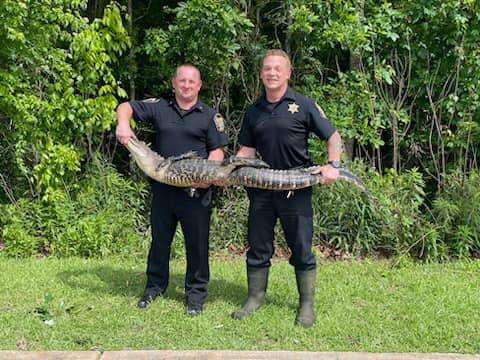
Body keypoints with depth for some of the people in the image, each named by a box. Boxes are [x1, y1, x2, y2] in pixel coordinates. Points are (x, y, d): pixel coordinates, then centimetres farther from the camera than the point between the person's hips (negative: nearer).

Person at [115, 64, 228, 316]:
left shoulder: (210, 116, 4)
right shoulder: (159, 108, 9)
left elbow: (217, 151, 1)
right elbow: (125, 107, 11)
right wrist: (123, 124, -11)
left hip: (196, 190, -2)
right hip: (163, 187, 2)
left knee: (197, 242, 4)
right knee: (159, 238, 14)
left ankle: (196, 292, 17)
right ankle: (154, 286, 30)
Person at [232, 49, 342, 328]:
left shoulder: (303, 105, -2)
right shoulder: (254, 111, 10)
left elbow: (333, 137, 1)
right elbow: (246, 151, 13)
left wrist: (333, 165, -15)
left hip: (296, 188, -4)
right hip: (261, 188, 4)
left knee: (302, 249, 3)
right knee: (258, 248, 11)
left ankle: (307, 305, 16)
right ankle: (255, 299, 25)